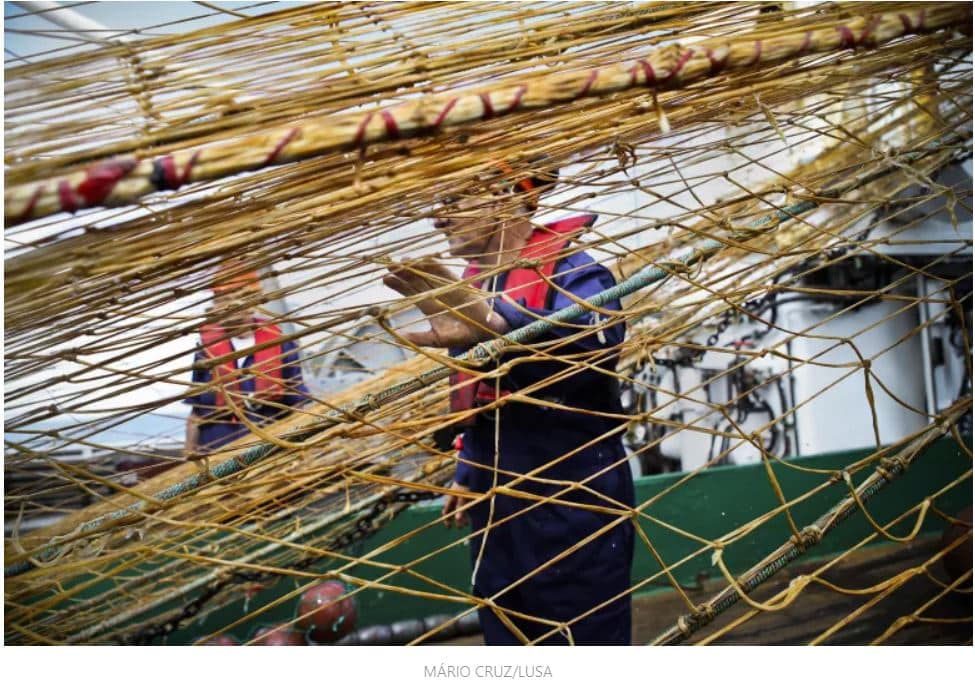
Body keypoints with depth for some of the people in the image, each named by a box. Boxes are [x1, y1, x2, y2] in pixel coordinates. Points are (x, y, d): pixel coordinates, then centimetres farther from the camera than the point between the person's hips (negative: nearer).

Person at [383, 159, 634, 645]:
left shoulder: (570, 270, -14)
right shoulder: (472, 285, 9)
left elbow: (596, 344, -38)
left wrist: (496, 325, -54)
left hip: (572, 515, -7)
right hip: (496, 513, 8)